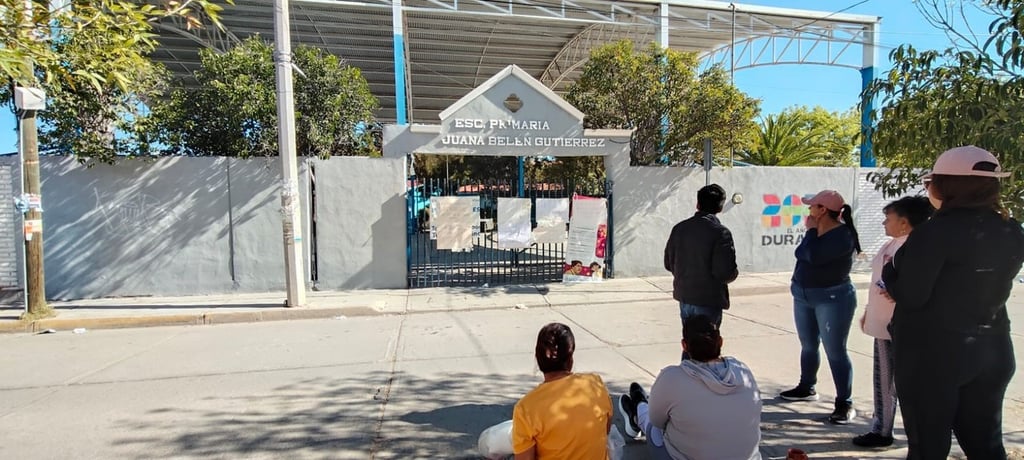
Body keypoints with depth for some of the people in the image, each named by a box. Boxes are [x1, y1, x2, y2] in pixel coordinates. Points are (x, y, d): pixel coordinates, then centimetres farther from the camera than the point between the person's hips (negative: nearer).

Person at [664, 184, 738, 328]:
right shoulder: (720, 232, -15)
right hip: (709, 301, -5)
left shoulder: (679, 228, 1)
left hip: (684, 297, 5)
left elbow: (669, 263, 7)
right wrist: (734, 273, 2)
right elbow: (726, 272, -19)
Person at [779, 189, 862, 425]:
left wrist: (811, 230, -16)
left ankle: (845, 403, 3)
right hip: (804, 296, 9)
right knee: (808, 345, 18)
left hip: (833, 298, -8)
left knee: (835, 351, -5)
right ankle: (806, 388, 32)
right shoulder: (817, 230, 7)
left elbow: (814, 256, -27)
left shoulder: (842, 235, -18)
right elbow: (801, 254, 9)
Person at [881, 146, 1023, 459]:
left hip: (931, 352, -6)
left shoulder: (936, 232, -19)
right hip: (992, 350, 7)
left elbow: (909, 296, -19)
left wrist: (890, 270, 0)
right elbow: (987, 288, 13)